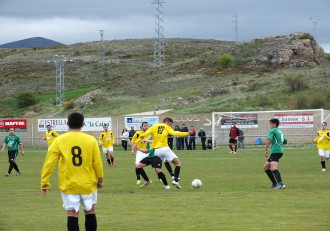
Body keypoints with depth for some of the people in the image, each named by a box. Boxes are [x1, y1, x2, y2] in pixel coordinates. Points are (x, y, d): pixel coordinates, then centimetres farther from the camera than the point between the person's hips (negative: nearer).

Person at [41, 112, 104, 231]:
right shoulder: (91, 140, -6)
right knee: (90, 213, 15)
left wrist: (45, 183, 0)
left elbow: (49, 163, -7)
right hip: (88, 184, 1)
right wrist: (100, 179, 14)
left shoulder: (59, 140, -6)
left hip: (69, 185, -1)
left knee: (72, 216, 2)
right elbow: (97, 163, -1)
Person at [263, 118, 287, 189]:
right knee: (265, 167, 20)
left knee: (273, 168, -26)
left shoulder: (272, 130, -1)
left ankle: (280, 184, -43)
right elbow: (285, 141, 33)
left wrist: (266, 150, -15)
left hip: (276, 151, -10)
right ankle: (274, 183, 21)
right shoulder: (280, 131, 25)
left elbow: (269, 140, -17)